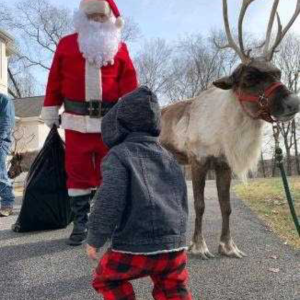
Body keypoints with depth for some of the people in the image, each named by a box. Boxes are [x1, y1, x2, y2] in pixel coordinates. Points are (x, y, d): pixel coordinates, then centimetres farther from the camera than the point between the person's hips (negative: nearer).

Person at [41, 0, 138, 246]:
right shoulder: (66, 44, 8)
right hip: (76, 120, 0)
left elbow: (129, 85, 3)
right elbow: (55, 81, 8)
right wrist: (50, 112, 7)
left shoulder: (119, 48, 8)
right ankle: (80, 223, 15)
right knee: (78, 172, 4)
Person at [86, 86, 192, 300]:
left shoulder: (118, 155, -4)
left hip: (135, 247, -5)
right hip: (176, 245, 5)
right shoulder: (169, 157, 16)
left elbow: (109, 200, -16)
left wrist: (95, 239, -4)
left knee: (106, 279, 23)